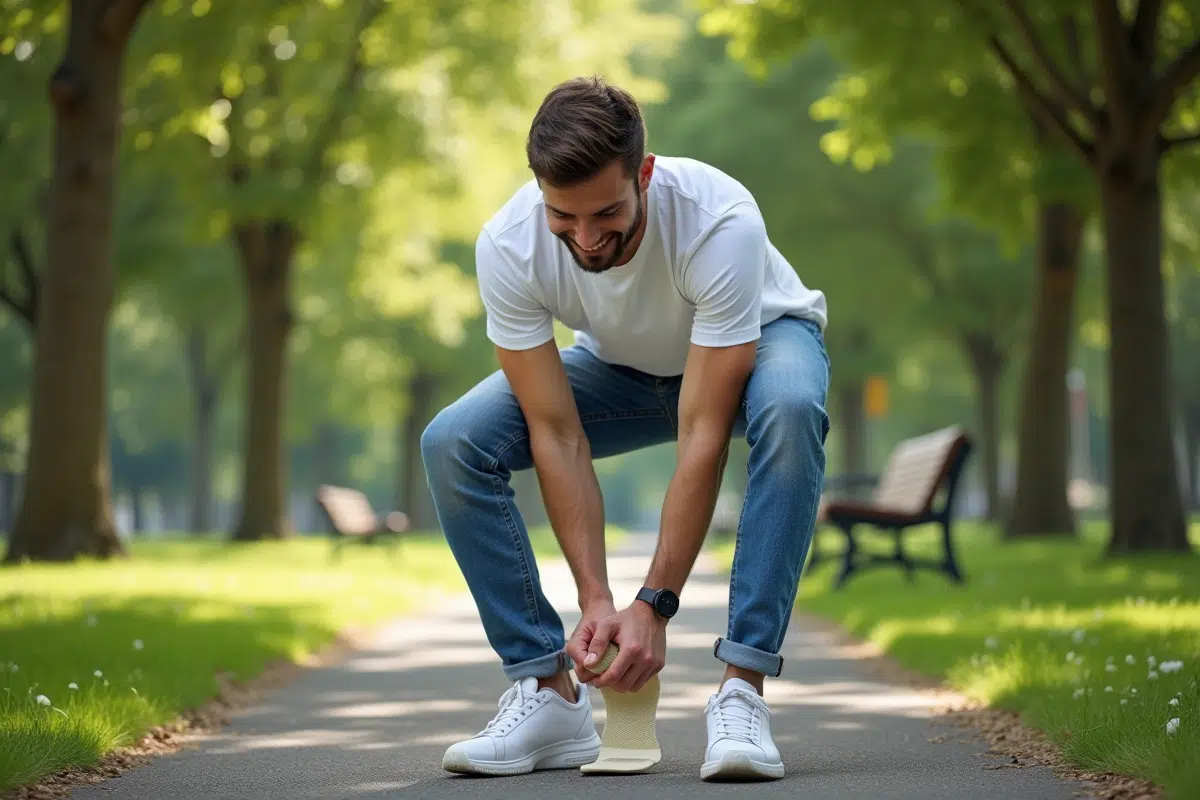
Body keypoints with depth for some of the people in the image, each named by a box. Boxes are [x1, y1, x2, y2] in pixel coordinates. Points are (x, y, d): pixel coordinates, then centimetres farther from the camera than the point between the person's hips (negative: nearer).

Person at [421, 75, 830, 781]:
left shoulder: (721, 222, -40)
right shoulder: (508, 247, -30)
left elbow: (703, 434, -38)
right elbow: (558, 436, -25)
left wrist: (655, 606, -39)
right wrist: (595, 599, -30)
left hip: (759, 339, -3)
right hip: (620, 365, 3)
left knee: (790, 407, -41)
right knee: (453, 444, -21)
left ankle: (741, 689, -33)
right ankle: (550, 695, -12)